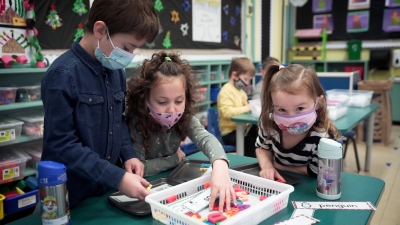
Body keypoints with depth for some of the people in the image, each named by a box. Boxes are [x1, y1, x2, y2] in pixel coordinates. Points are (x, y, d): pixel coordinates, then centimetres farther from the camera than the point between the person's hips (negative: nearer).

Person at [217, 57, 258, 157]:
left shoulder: (240, 90, 15)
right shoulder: (226, 91, -15)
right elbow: (227, 112, -27)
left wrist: (251, 106, 8)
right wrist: (246, 108, -20)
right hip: (230, 132, -9)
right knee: (250, 143, -28)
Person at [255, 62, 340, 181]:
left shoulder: (323, 140, -29)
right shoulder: (269, 123, -16)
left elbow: (315, 172, -15)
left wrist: (278, 165, -11)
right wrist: (267, 166, -16)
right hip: (275, 180, 3)